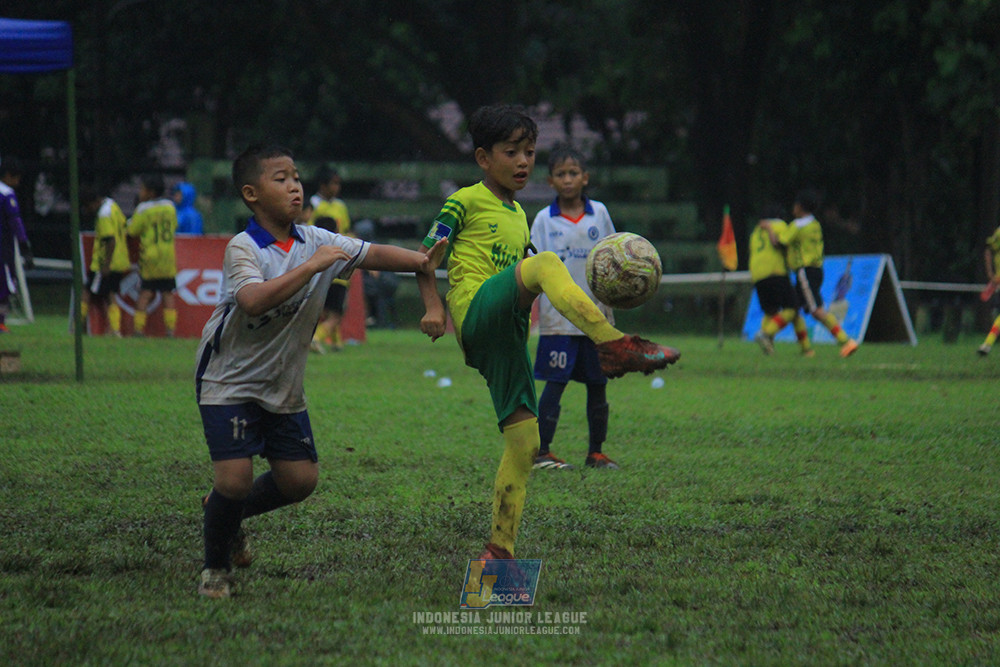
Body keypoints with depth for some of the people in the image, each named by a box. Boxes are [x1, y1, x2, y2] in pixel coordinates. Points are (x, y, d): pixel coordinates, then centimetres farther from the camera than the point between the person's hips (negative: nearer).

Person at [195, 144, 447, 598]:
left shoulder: (315, 241, 0)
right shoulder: (242, 249, -19)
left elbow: (372, 254, -1)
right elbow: (254, 301, -37)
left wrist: (421, 261, -18)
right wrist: (311, 266, -36)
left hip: (284, 385, 6)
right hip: (229, 382, -6)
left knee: (300, 479, 5)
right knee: (234, 478, -16)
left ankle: (230, 513, 33)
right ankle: (215, 567, 9)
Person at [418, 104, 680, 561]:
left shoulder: (518, 214, 26)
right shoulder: (466, 202, 4)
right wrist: (434, 307, -15)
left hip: (507, 332, 8)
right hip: (475, 309, -8)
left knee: (524, 439, -1)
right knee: (546, 263, -32)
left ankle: (500, 550, 3)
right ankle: (614, 346, -45)